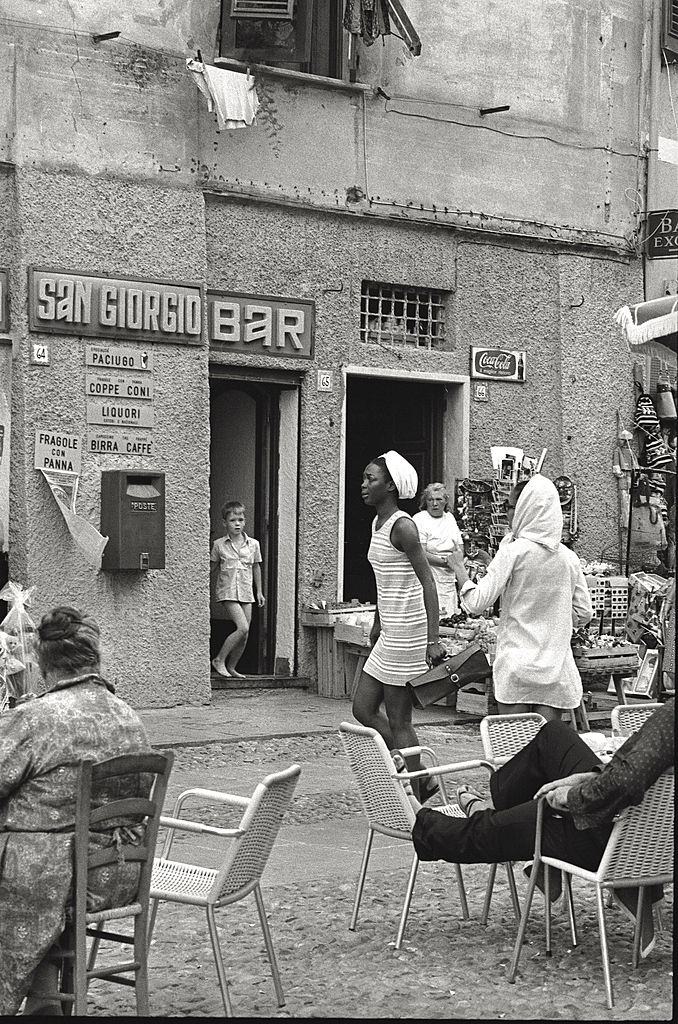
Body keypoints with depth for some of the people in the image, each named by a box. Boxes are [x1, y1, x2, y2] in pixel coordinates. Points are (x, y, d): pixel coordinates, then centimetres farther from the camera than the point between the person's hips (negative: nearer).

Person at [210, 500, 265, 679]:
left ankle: (231, 667, 19)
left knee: (244, 636, 3)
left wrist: (259, 591, 18)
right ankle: (219, 660, -6)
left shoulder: (253, 544, 5)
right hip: (227, 592, -4)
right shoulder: (219, 545, -1)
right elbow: (212, 567, 9)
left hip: (246, 593, 4)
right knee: (243, 628, -19)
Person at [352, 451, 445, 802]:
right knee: (363, 709, 12)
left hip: (406, 632, -10)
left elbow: (427, 583, -20)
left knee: (398, 722, -3)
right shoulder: (377, 522, 13)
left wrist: (433, 640, -25)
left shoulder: (402, 526, -15)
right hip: (389, 634, 10)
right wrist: (377, 625, 27)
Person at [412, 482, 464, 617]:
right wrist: (445, 562, -16)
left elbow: (459, 545, 20)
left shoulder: (449, 517, 16)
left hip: (449, 579, 7)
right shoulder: (419, 519, -5)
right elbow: (420, 554, -14)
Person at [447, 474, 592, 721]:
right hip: (557, 668, 4)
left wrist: (459, 569, 3)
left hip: (517, 664, -4)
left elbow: (477, 602, -12)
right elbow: (584, 613, 11)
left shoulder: (513, 552, -9)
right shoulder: (568, 557, 5)